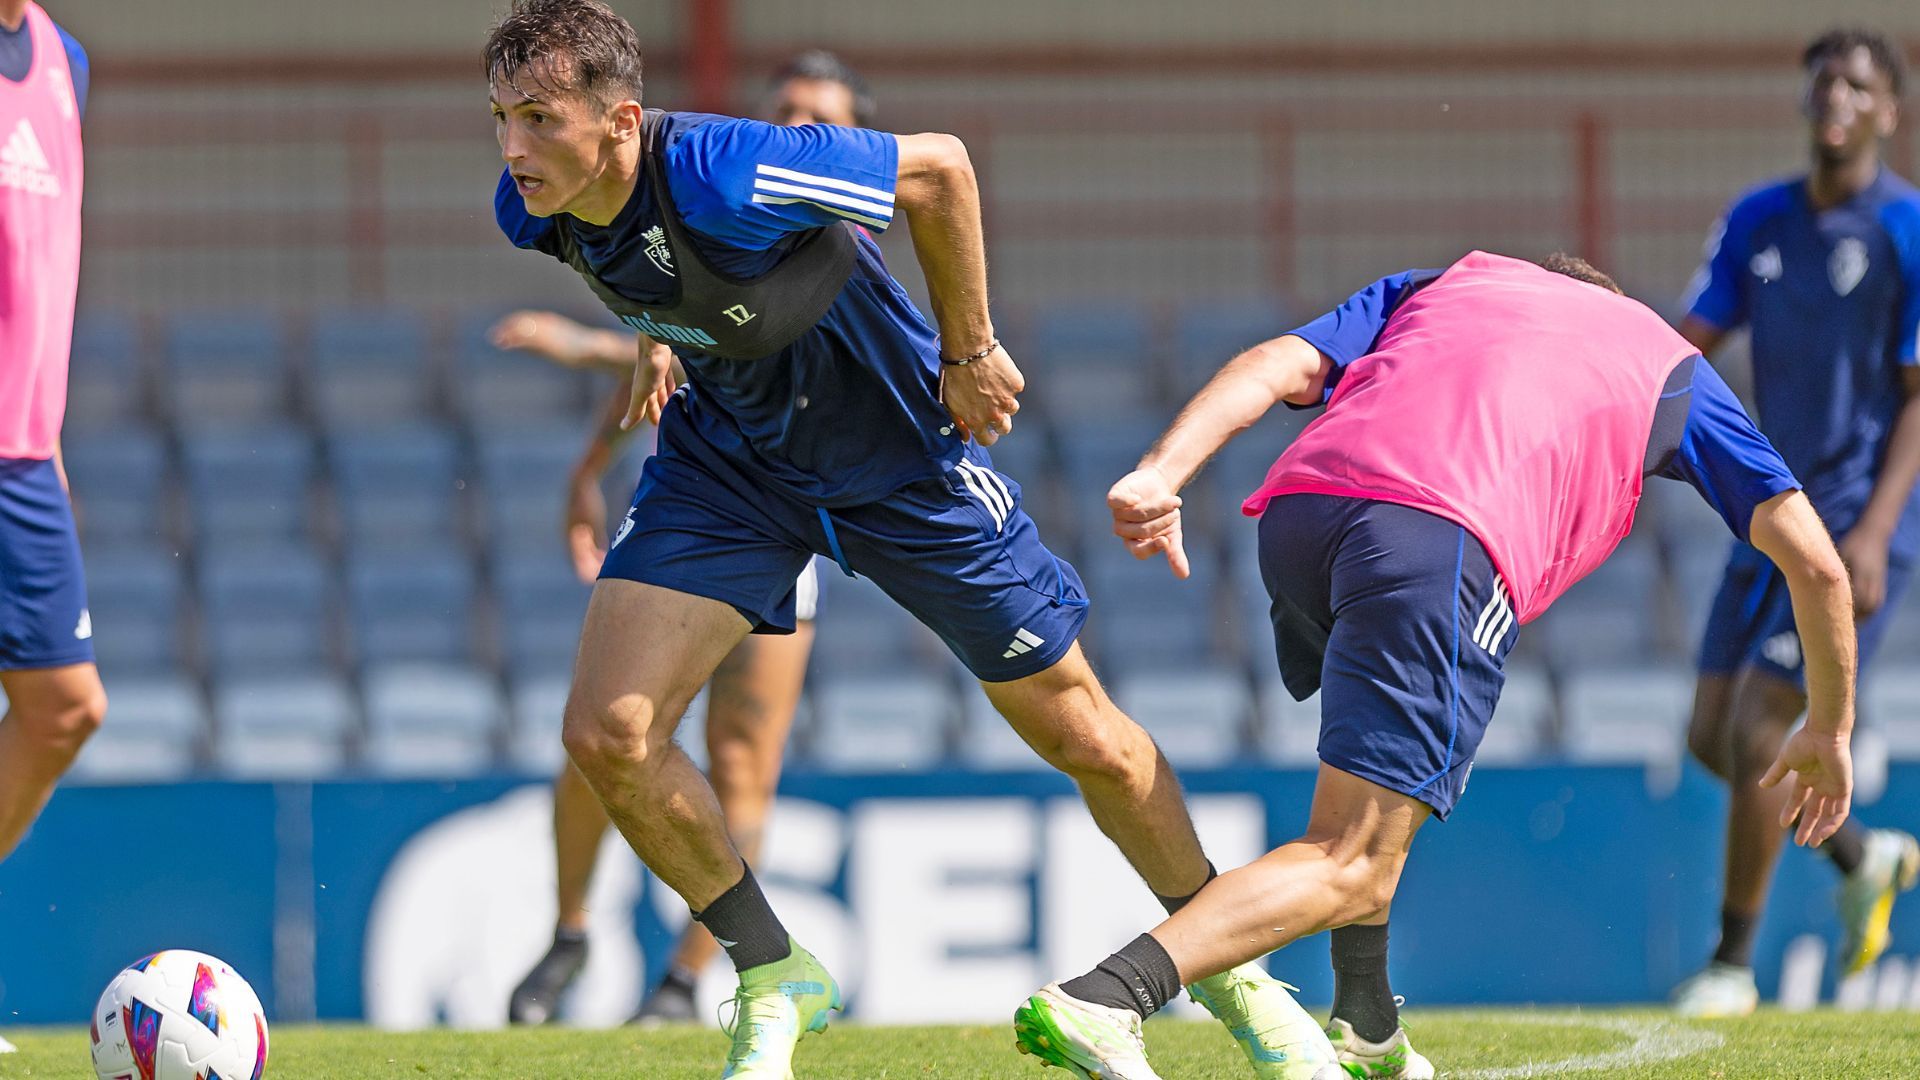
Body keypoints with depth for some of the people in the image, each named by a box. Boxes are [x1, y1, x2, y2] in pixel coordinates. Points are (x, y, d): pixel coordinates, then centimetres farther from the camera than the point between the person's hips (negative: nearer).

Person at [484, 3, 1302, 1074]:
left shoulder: (719, 175, -37)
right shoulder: (536, 212, -17)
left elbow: (938, 168, -24)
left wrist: (969, 353, -15)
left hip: (899, 448, -5)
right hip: (727, 455, 5)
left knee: (1084, 737, 4)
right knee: (608, 733, -12)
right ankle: (777, 980, 9)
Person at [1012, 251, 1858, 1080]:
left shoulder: (1428, 287, 38)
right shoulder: (1671, 363, 35)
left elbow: (1278, 366, 17)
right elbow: (1814, 559, 32)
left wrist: (1160, 474, 4)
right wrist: (1829, 730, 44)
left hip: (1299, 504, 4)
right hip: (1447, 535, -4)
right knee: (1352, 871, -8)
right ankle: (1098, 1003, -29)